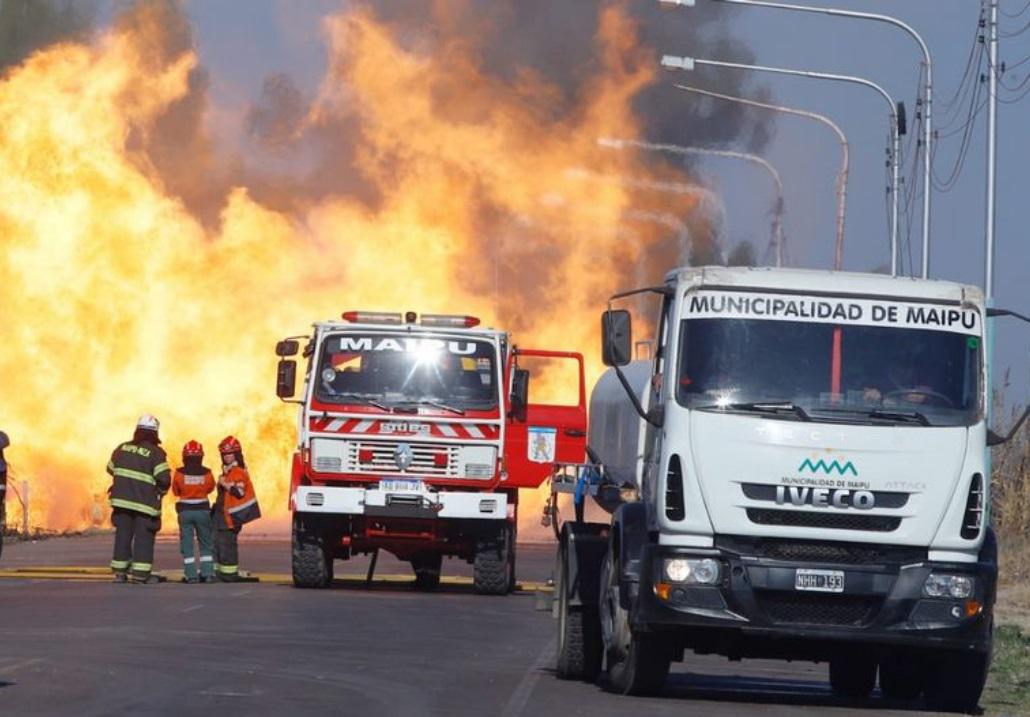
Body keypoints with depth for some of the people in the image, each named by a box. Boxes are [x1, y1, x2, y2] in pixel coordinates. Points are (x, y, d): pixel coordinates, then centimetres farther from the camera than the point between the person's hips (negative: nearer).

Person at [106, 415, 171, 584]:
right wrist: (161, 491, 6)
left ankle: (119, 572, 14)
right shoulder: (156, 453, -10)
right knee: (144, 537, 2)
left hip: (121, 499, 5)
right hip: (144, 501, -5)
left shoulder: (122, 448, 6)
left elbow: (111, 469, 16)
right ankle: (140, 574, -3)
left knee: (123, 535, 12)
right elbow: (164, 477, -15)